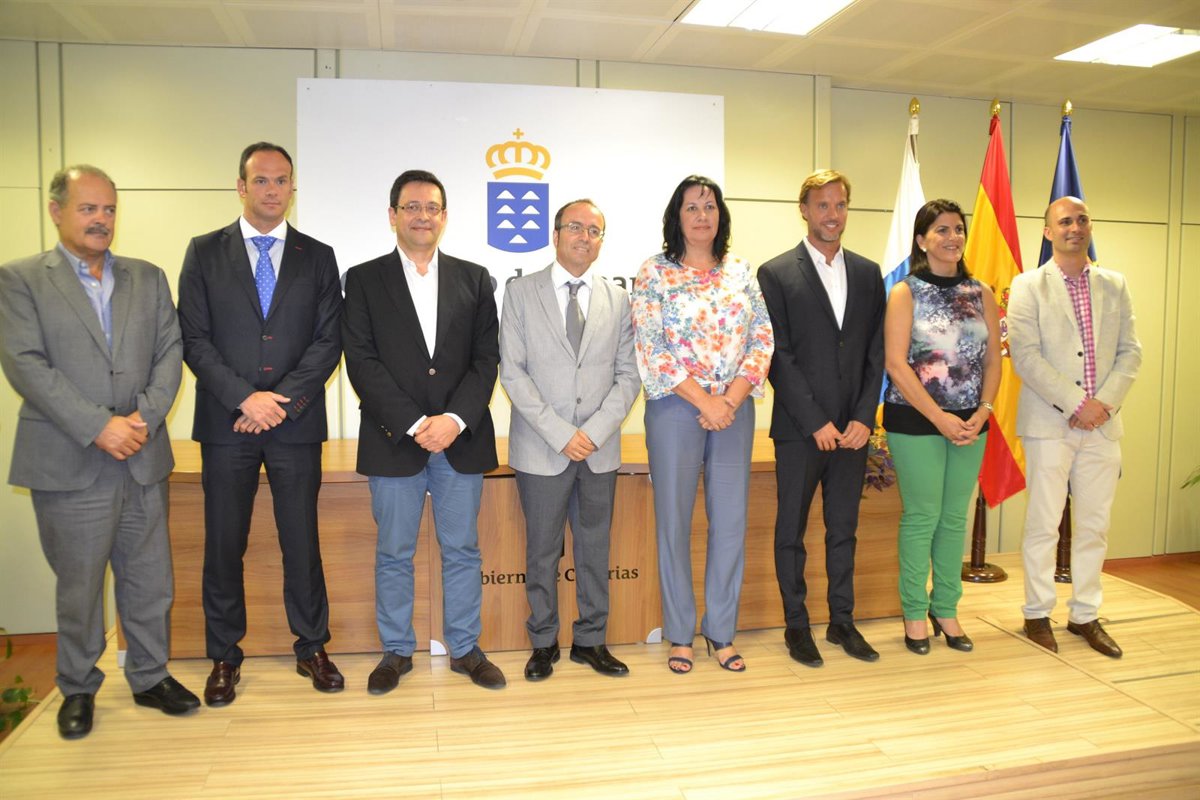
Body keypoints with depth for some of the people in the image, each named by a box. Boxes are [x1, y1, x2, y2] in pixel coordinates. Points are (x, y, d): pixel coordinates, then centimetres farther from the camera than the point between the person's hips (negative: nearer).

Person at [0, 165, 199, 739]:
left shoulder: (148, 278, 12)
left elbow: (170, 352, 6)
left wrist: (145, 417, -10)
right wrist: (99, 427, -17)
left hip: (143, 459, 3)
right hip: (69, 465, -3)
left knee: (150, 581, 11)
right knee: (77, 586, 9)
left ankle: (150, 677, 27)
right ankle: (77, 689, 27)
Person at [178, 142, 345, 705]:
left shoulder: (317, 256, 8)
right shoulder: (205, 253, 7)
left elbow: (328, 340, 1)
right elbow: (194, 338, -1)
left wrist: (284, 399, -11)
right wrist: (245, 398, -12)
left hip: (296, 424, 0)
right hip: (225, 423, 0)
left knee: (302, 542, 6)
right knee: (223, 544, 7)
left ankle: (311, 648, 21)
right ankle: (224, 657, 22)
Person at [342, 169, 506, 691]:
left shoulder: (474, 279, 9)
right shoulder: (364, 280, 5)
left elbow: (486, 359, 3)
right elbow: (362, 361, -4)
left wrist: (455, 420, -12)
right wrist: (414, 424, -13)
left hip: (461, 437, 1)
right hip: (393, 440, -1)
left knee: (462, 550, 9)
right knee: (393, 553, 8)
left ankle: (465, 649, 23)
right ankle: (396, 652, 24)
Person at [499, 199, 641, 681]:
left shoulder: (617, 299, 9)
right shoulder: (521, 293, 2)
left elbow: (628, 375, 5)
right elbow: (512, 372, -5)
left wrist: (594, 431, -9)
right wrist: (560, 434, -13)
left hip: (600, 449, 2)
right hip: (541, 450, -2)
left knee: (595, 549, 10)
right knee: (542, 551, 7)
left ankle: (590, 640, 24)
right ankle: (543, 643, 22)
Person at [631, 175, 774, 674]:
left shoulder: (741, 273, 10)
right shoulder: (654, 273, 0)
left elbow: (762, 341, 5)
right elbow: (650, 349, -8)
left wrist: (731, 399, -9)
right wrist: (704, 401, -13)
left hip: (735, 409, 3)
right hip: (675, 409, -3)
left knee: (731, 523, 6)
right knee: (674, 523, 4)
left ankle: (721, 632, 21)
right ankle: (679, 635, 19)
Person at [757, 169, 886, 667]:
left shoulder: (868, 273, 11)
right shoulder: (776, 274, -2)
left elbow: (876, 352, 8)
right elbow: (778, 356, -8)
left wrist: (863, 418, -3)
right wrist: (817, 422, -12)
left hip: (853, 429, 4)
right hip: (799, 429, -3)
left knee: (844, 529, 13)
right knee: (791, 532, 6)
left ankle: (842, 622, 26)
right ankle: (796, 626, 20)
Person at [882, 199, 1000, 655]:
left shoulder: (981, 294, 9)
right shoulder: (905, 294, -3)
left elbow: (993, 360, 9)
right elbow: (896, 364, -10)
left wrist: (982, 412, -7)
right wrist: (940, 418, -15)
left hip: (970, 422, 4)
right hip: (915, 420, -4)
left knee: (956, 517, 9)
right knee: (922, 516, 0)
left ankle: (946, 609, 22)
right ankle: (914, 613, 14)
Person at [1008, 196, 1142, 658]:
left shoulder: (1114, 286, 12)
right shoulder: (1029, 286, 0)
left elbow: (1130, 351, 8)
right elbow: (1025, 356, -10)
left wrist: (1105, 401, -8)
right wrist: (1075, 404, -14)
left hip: (1103, 424, 4)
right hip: (1050, 424, -4)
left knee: (1094, 526, 9)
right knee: (1043, 525, 1)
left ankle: (1085, 615, 22)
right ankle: (1037, 614, 15)